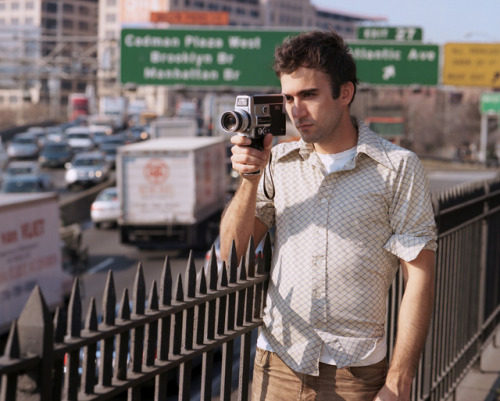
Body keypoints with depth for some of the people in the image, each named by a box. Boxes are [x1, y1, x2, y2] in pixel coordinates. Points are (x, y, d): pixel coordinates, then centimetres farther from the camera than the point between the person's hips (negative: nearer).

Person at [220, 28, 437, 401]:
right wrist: (250, 179, -7)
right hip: (277, 366, 3)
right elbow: (232, 252, 8)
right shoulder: (278, 161, 8)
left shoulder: (398, 168, -3)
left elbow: (419, 278, -6)